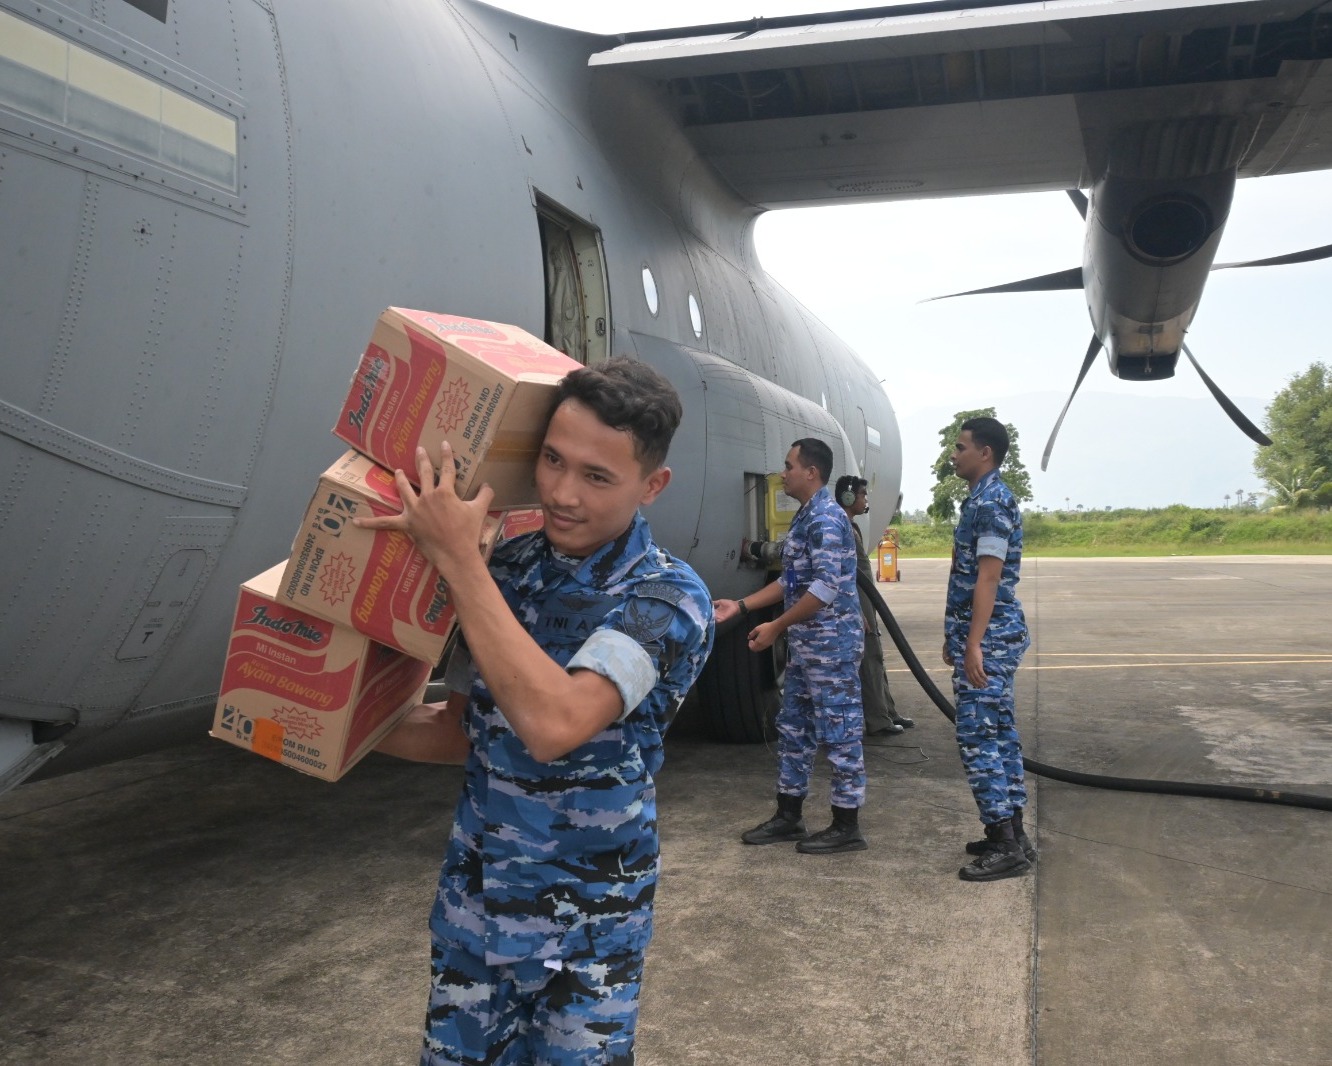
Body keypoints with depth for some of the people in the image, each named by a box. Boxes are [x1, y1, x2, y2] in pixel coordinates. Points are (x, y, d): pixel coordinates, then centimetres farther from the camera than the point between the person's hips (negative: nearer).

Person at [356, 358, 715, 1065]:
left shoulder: (667, 599, -18)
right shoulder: (503, 570, -3)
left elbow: (553, 725, -35)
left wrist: (458, 558, -31)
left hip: (587, 925, -4)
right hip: (470, 898, 5)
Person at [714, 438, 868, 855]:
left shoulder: (828, 519, -16)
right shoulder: (805, 518, 15)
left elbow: (826, 588, -24)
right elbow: (791, 581, 19)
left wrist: (776, 627, -20)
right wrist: (741, 606, 14)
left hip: (831, 644, -10)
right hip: (804, 645, 10)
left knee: (839, 731, -1)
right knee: (793, 729, 15)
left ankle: (847, 826, 8)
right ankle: (789, 816, 25)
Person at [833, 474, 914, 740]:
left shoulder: (852, 527, 16)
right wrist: (859, 613, -23)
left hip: (864, 603, 11)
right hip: (856, 603, -11)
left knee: (875, 660, 15)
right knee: (869, 661, -6)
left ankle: (888, 714, 24)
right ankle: (878, 722, 0)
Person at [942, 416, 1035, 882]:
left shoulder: (989, 502, -15)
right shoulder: (986, 499, 16)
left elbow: (987, 578, -22)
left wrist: (973, 645, -25)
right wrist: (955, 636, 23)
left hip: (988, 638, -10)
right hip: (995, 637, 10)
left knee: (978, 737, -8)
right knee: (1000, 734, 13)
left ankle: (1004, 845, -4)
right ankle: (1012, 835, 20)